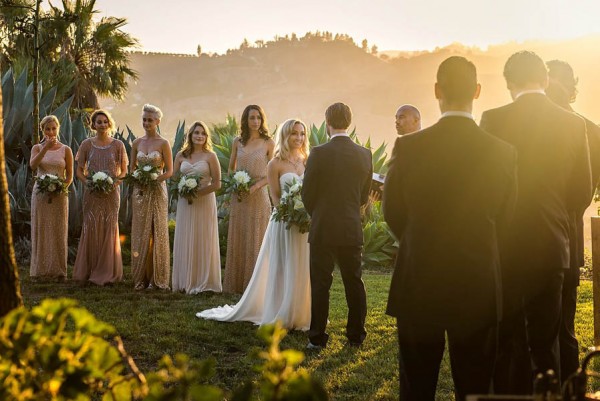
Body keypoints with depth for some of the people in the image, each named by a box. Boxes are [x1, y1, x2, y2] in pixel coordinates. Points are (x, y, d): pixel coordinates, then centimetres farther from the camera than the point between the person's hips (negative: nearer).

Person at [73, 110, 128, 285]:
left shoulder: (118, 145, 2)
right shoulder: (87, 144, 3)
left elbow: (124, 171, 5)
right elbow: (79, 171, 6)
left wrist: (115, 182, -13)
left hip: (111, 193, 0)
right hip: (92, 193, 0)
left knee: (109, 229, 3)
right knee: (91, 229, 0)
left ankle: (107, 273, 11)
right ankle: (88, 271, 9)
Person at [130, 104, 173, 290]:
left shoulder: (163, 143, -4)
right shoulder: (137, 143, 8)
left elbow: (169, 171, -5)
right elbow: (132, 168, 13)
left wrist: (152, 180, -17)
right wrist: (137, 182, -6)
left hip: (157, 192, -4)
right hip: (140, 193, 4)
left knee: (157, 233, 0)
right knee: (140, 233, 5)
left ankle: (156, 278, 7)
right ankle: (140, 277, 12)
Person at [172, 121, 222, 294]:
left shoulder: (210, 156, -2)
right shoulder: (181, 156, 7)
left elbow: (217, 184, -5)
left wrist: (198, 193, -15)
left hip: (204, 203, -3)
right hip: (185, 203, 3)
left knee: (203, 241, 1)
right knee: (184, 242, 4)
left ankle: (202, 281, 9)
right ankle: (185, 281, 12)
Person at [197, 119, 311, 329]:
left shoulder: (306, 162, 11)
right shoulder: (275, 164, -4)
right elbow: (276, 198, -7)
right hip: (284, 224, -4)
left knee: (303, 271, 8)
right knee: (283, 271, 2)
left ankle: (300, 315, 19)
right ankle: (280, 318, 12)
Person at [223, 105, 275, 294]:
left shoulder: (268, 143, -2)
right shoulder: (237, 142, 7)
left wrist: (256, 185, -16)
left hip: (258, 196, -3)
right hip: (239, 197, 3)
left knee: (256, 240, 1)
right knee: (237, 239, 7)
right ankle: (236, 284, 14)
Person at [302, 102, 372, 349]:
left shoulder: (319, 153, -13)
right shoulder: (364, 155, 1)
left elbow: (307, 193, -5)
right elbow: (364, 195, 9)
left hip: (323, 229, -4)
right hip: (352, 229, 4)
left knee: (320, 284, 3)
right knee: (354, 283, 12)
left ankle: (317, 338, 7)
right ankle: (356, 335, 18)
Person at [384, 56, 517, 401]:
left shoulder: (408, 147, -11)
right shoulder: (504, 152, -7)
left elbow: (393, 213, 2)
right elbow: (504, 219, 6)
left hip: (418, 286, -1)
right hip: (479, 290, 1)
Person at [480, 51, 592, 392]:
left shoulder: (494, 119, -9)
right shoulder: (573, 124, -1)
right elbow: (583, 193, 3)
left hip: (506, 247, -2)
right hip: (553, 247, 3)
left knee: (507, 342, 7)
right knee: (546, 342, 12)